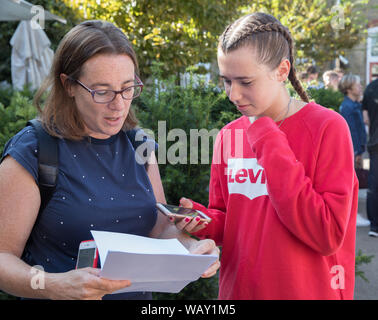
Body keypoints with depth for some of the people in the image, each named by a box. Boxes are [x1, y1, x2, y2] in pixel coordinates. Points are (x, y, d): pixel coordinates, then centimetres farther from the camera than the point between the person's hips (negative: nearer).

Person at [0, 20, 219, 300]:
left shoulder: (138, 146, 3)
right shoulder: (32, 151, -12)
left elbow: (161, 228, 8)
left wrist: (191, 246, -11)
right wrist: (54, 286, -30)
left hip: (139, 295, 4)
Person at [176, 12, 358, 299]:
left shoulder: (326, 127, -15)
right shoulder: (228, 135, -1)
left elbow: (328, 235, -22)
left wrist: (267, 142, -21)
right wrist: (204, 221, -13)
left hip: (308, 290, -4)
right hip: (237, 289, 4)